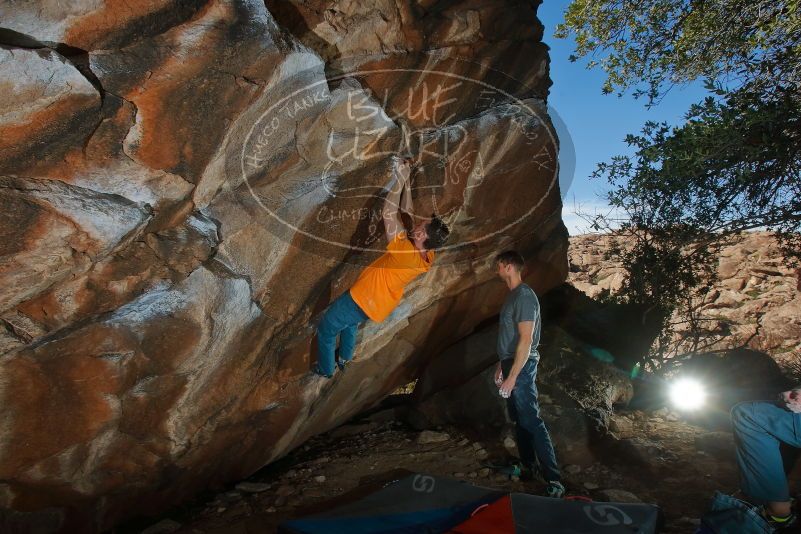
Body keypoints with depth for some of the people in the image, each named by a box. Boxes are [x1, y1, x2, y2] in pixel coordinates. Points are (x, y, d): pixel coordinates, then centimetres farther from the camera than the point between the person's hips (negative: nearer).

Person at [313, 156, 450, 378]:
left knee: (326, 330, 17)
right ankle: (345, 358, 52)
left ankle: (325, 369, 37)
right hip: (379, 304, 8)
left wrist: (399, 179, -29)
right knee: (349, 323, 37)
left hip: (361, 299, -8)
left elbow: (388, 213, -35)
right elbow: (408, 212, -5)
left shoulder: (406, 252, -37)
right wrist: (406, 178, -7)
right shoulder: (427, 254, -13)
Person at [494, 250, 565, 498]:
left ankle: (554, 480, -3)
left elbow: (526, 339, -22)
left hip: (522, 366, -10)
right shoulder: (513, 295, 13)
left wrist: (512, 376, -23)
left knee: (531, 422, -8)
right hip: (511, 364, 10)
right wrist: (501, 366, 21)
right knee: (519, 419, 16)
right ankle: (527, 467, 27)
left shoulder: (525, 295, -17)